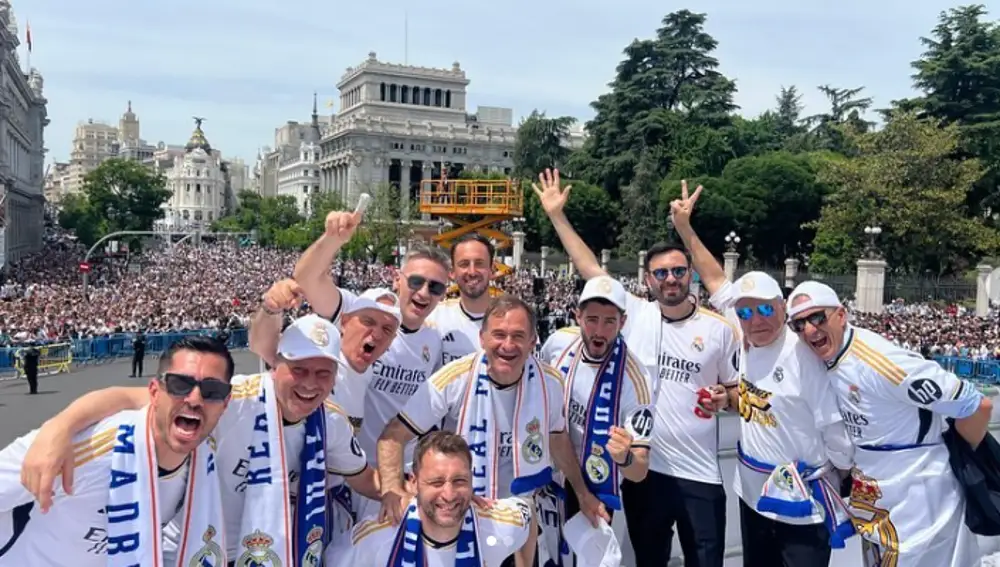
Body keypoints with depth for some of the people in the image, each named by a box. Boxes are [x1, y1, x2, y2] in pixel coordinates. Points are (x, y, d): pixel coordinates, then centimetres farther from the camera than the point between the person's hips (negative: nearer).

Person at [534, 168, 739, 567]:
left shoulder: (719, 329, -2)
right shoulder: (634, 314, -2)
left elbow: (737, 388, 9)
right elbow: (590, 269, 0)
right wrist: (557, 215, -1)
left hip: (699, 473, -1)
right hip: (642, 468, 1)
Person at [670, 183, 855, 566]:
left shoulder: (804, 356, -20)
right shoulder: (745, 343, -3)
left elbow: (836, 428, -15)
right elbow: (716, 281, 4)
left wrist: (846, 483, -5)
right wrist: (685, 228, 5)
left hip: (803, 505, -6)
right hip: (753, 496, 7)